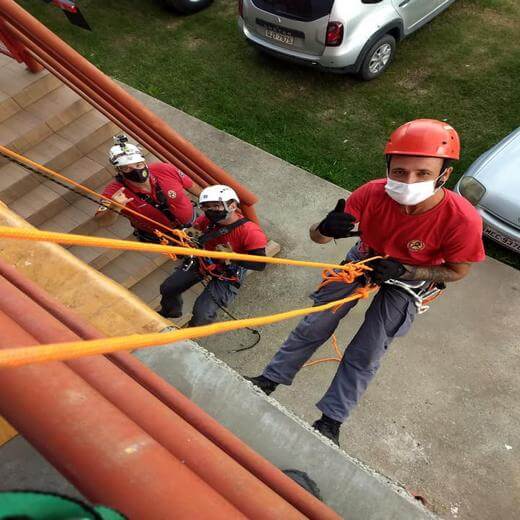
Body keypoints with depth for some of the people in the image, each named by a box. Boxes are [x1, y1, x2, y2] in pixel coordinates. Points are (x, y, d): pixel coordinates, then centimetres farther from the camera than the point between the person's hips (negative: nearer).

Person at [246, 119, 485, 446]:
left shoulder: (462, 219, -36)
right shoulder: (373, 193, -32)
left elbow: (457, 271, -15)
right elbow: (316, 237, -25)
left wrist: (403, 271, -30)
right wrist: (326, 229, -50)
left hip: (408, 280, -2)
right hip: (365, 259, 2)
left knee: (364, 356, 0)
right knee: (314, 327, 7)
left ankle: (331, 420, 22)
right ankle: (270, 380, 27)